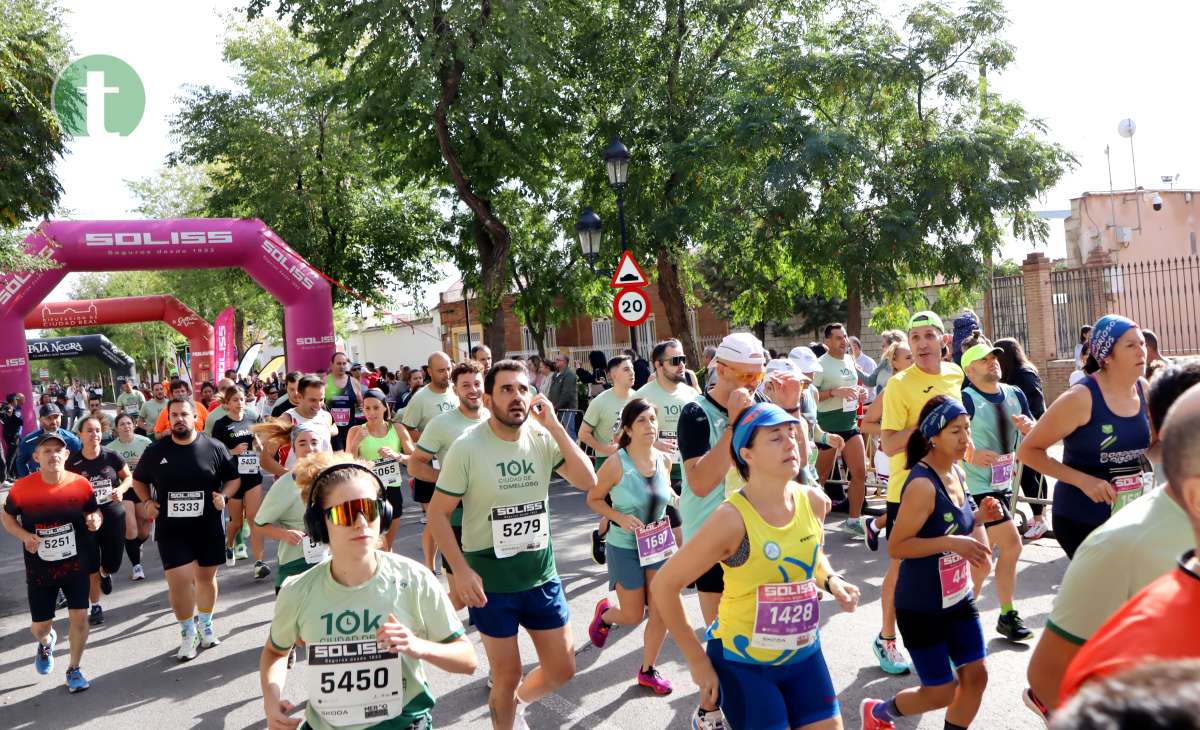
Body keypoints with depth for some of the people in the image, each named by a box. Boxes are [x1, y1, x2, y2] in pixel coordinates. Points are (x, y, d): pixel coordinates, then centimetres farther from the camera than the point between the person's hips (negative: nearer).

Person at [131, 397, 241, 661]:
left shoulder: (214, 448, -3)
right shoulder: (155, 451, 0)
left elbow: (234, 478, 6)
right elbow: (138, 480, 15)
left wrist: (224, 496, -11)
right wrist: (148, 502, 0)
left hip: (209, 527, 0)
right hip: (171, 530, 0)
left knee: (206, 577, 13)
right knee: (178, 582, -7)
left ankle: (206, 626, 36)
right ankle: (187, 634, 13)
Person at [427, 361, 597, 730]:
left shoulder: (543, 438, -4)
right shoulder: (467, 447, -14)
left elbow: (587, 481, -13)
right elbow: (438, 513, -9)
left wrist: (554, 425, -18)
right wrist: (461, 571, -18)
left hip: (541, 575, 4)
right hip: (490, 581, -4)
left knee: (562, 669, 13)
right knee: (507, 675, 9)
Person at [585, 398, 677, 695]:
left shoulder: (665, 459, -5)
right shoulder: (616, 464, -20)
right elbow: (593, 499, -9)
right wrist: (620, 517, -23)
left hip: (659, 543, 4)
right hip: (625, 547, -4)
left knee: (661, 612, 3)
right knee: (633, 616, 7)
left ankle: (648, 670, 25)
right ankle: (604, 613, 42)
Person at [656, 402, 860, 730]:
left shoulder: (814, 501, -6)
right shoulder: (732, 519, -24)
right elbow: (664, 584, -18)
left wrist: (830, 580, -3)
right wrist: (697, 660, -12)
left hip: (804, 653, 6)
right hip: (742, 661, -5)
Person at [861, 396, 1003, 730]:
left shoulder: (958, 472, 1)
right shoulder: (922, 485, -26)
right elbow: (896, 546, -24)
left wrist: (980, 515, -4)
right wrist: (952, 543, -30)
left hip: (958, 598, 8)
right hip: (921, 607, -8)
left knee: (975, 675, 9)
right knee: (942, 691, 4)